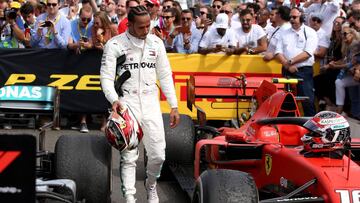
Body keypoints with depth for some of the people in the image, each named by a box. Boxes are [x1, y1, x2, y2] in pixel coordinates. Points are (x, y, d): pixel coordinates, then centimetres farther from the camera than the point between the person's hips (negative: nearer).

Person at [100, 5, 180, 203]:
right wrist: (114, 100, -25)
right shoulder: (115, 44, -4)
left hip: (150, 102, 3)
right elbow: (106, 76, -7)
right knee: (129, 156, -3)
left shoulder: (156, 43, 8)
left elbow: (165, 76, 13)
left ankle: (151, 185, 32)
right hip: (126, 102, -3)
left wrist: (174, 106, 9)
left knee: (158, 155, 4)